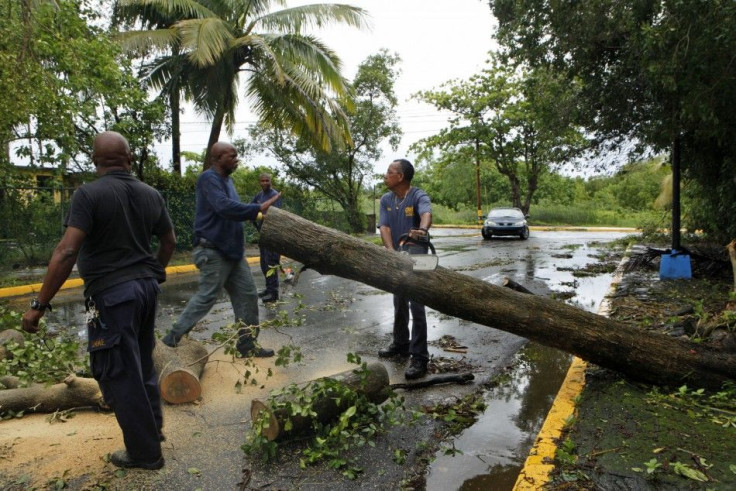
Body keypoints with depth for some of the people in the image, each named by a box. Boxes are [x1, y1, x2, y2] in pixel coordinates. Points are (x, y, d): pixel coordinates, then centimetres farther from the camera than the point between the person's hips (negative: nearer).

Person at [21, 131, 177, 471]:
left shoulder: (88, 194, -13)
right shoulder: (151, 194, 5)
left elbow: (66, 252, -21)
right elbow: (169, 241, 14)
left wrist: (39, 305, -16)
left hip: (113, 293, -6)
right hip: (146, 287, 7)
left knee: (119, 374, 5)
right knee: (142, 363, 22)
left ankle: (145, 452, 15)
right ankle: (153, 428, 35)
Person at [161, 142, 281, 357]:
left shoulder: (226, 179, 15)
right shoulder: (209, 178, -15)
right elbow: (224, 207, -31)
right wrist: (258, 209, -33)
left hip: (232, 251, 10)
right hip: (213, 252, -9)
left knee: (247, 295, 8)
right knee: (205, 297, -4)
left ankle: (247, 343, 16)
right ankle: (171, 341, 11)